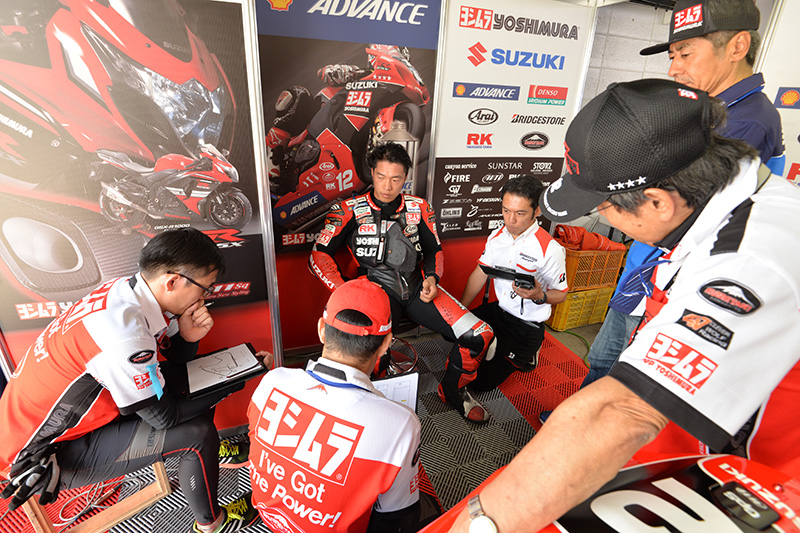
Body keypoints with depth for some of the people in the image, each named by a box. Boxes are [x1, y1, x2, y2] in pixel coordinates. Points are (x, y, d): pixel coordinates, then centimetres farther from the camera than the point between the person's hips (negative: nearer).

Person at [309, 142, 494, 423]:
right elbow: (319, 255, -3)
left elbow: (434, 250, 19)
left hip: (417, 288, 4)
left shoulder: (418, 207, 12)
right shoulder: (350, 210, 2)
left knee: (479, 336, -10)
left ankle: (451, 391, 19)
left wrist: (432, 278, -1)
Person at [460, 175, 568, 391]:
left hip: (527, 327, -6)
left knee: (481, 381, -7)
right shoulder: (497, 236, -3)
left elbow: (561, 294, -9)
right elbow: (480, 273, 3)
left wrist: (539, 296, -32)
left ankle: (526, 354, 19)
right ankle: (496, 346, 19)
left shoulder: (550, 249, -21)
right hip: (498, 309, 6)